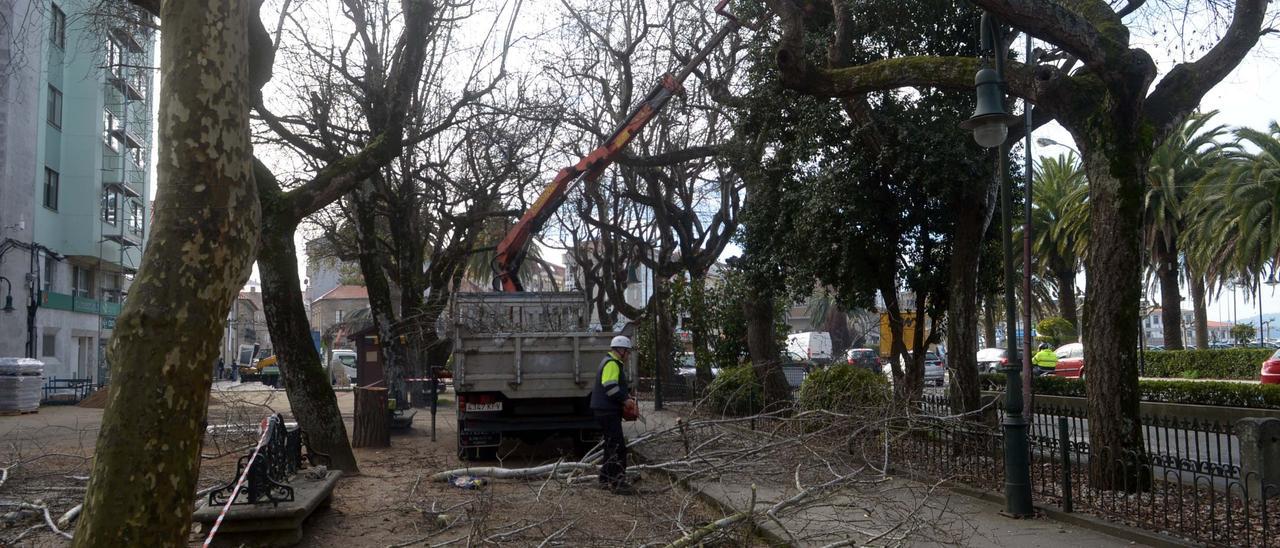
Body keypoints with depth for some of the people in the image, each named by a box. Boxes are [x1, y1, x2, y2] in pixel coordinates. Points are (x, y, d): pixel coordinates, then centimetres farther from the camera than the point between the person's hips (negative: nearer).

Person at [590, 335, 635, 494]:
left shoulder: (612, 362, 19)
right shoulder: (612, 363, -15)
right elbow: (610, 387, -25)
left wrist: (626, 394, 10)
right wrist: (625, 399, -17)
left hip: (606, 411, 11)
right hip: (608, 411, -11)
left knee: (611, 445, 17)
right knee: (618, 446, -12)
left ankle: (606, 479, 24)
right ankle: (617, 482, -13)